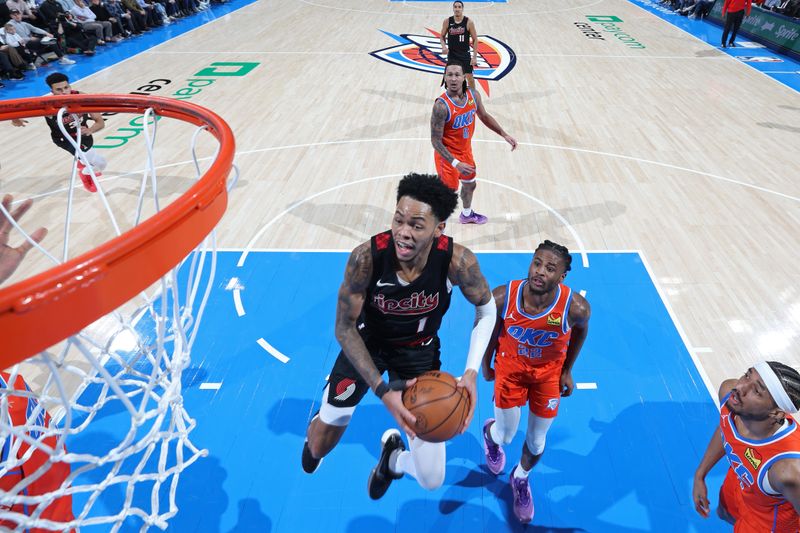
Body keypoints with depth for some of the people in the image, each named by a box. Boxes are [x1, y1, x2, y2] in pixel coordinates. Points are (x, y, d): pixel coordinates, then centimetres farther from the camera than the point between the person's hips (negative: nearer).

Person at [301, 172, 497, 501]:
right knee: (318, 448, 12)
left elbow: (486, 308, -10)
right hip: (367, 342, 0)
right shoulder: (366, 257, -33)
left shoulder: (457, 261, -30)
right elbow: (345, 328, -21)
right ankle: (319, 423, 52)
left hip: (419, 351, 1)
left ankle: (394, 458, 38)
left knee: (432, 480, 1)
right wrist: (382, 390, -29)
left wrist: (471, 372, -22)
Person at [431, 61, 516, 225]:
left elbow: (484, 116, 10)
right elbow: (435, 141, -27)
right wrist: (455, 163, -35)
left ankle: (467, 215, 55)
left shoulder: (473, 95, -10)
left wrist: (504, 135, 7)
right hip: (448, 155, -7)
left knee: (470, 184, 27)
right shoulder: (441, 105, -30)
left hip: (465, 150, 8)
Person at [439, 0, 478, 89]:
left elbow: (475, 40, -5)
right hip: (452, 54, 1)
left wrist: (474, 56, -11)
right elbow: (442, 36, 8)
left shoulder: (469, 22, -9)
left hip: (465, 54, -1)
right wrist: (444, 46, -13)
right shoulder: (447, 21, -4)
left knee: (470, 77, 4)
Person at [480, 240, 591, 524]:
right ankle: (490, 433, 49)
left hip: (549, 371, 1)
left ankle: (521, 479, 48)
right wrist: (486, 365, 4)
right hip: (510, 365, 0)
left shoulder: (576, 307, -31)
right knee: (505, 435, 9)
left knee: (537, 440, 14)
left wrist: (567, 370, 2)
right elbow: (490, 328, -8)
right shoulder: (502, 297, -30)